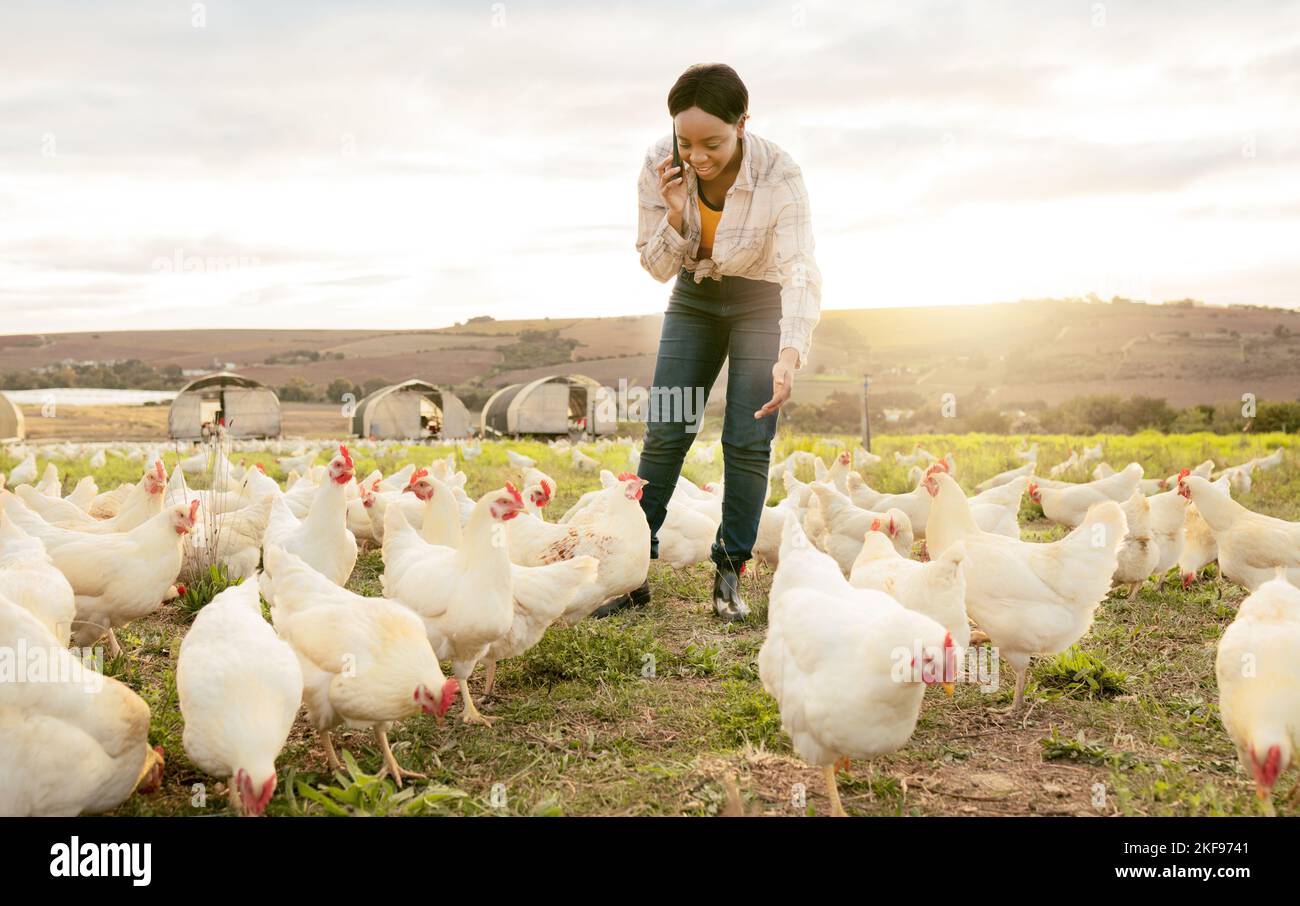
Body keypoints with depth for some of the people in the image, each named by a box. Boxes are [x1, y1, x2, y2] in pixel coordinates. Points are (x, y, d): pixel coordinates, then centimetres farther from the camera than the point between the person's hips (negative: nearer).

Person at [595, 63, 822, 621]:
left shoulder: (778, 174, -29)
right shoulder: (661, 167, -20)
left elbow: (801, 272, -38)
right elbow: (656, 267, -10)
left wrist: (790, 353, -55)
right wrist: (676, 216, -31)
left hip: (761, 300, -2)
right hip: (694, 297, 3)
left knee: (748, 441, -7)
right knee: (663, 432, -2)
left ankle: (729, 574, 7)